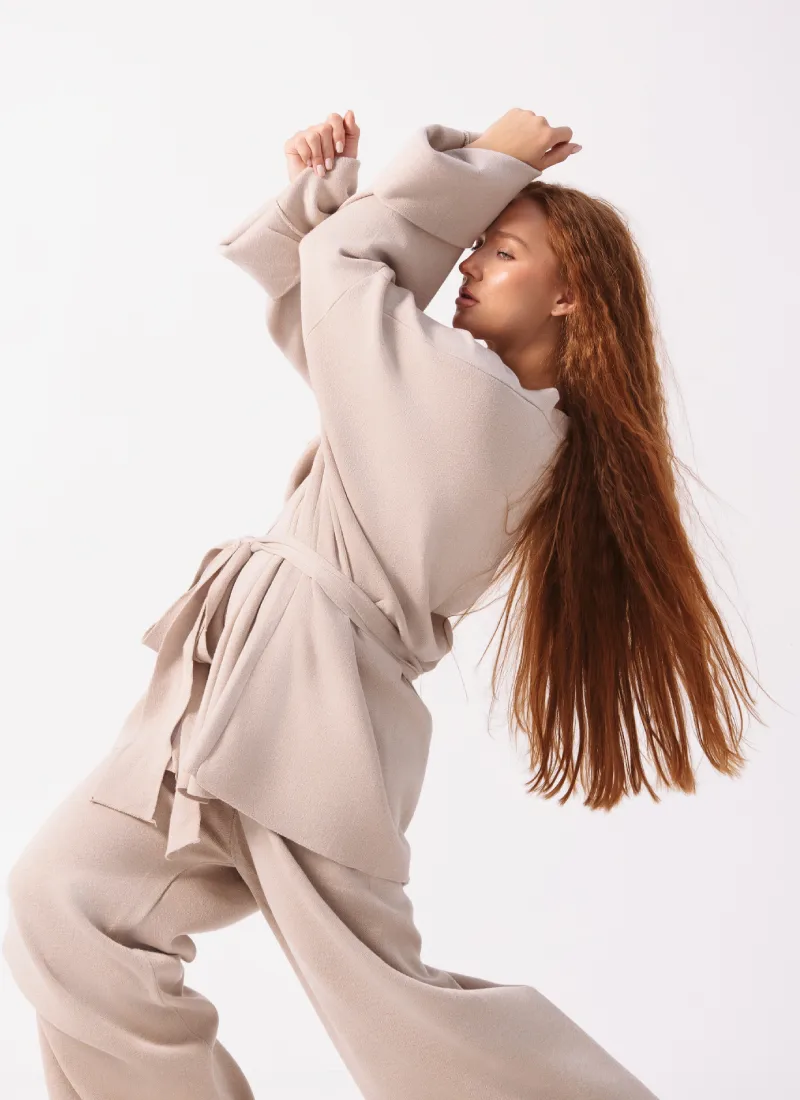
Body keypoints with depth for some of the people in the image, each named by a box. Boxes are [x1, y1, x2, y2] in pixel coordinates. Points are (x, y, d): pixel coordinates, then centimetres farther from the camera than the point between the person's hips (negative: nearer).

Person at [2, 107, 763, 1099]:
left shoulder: (470, 391, -15)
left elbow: (339, 265, -4)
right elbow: (317, 297, 22)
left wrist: (483, 161, 4)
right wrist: (322, 186, 8)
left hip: (296, 694, -10)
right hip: (252, 683, 10)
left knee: (389, 1008, -3)